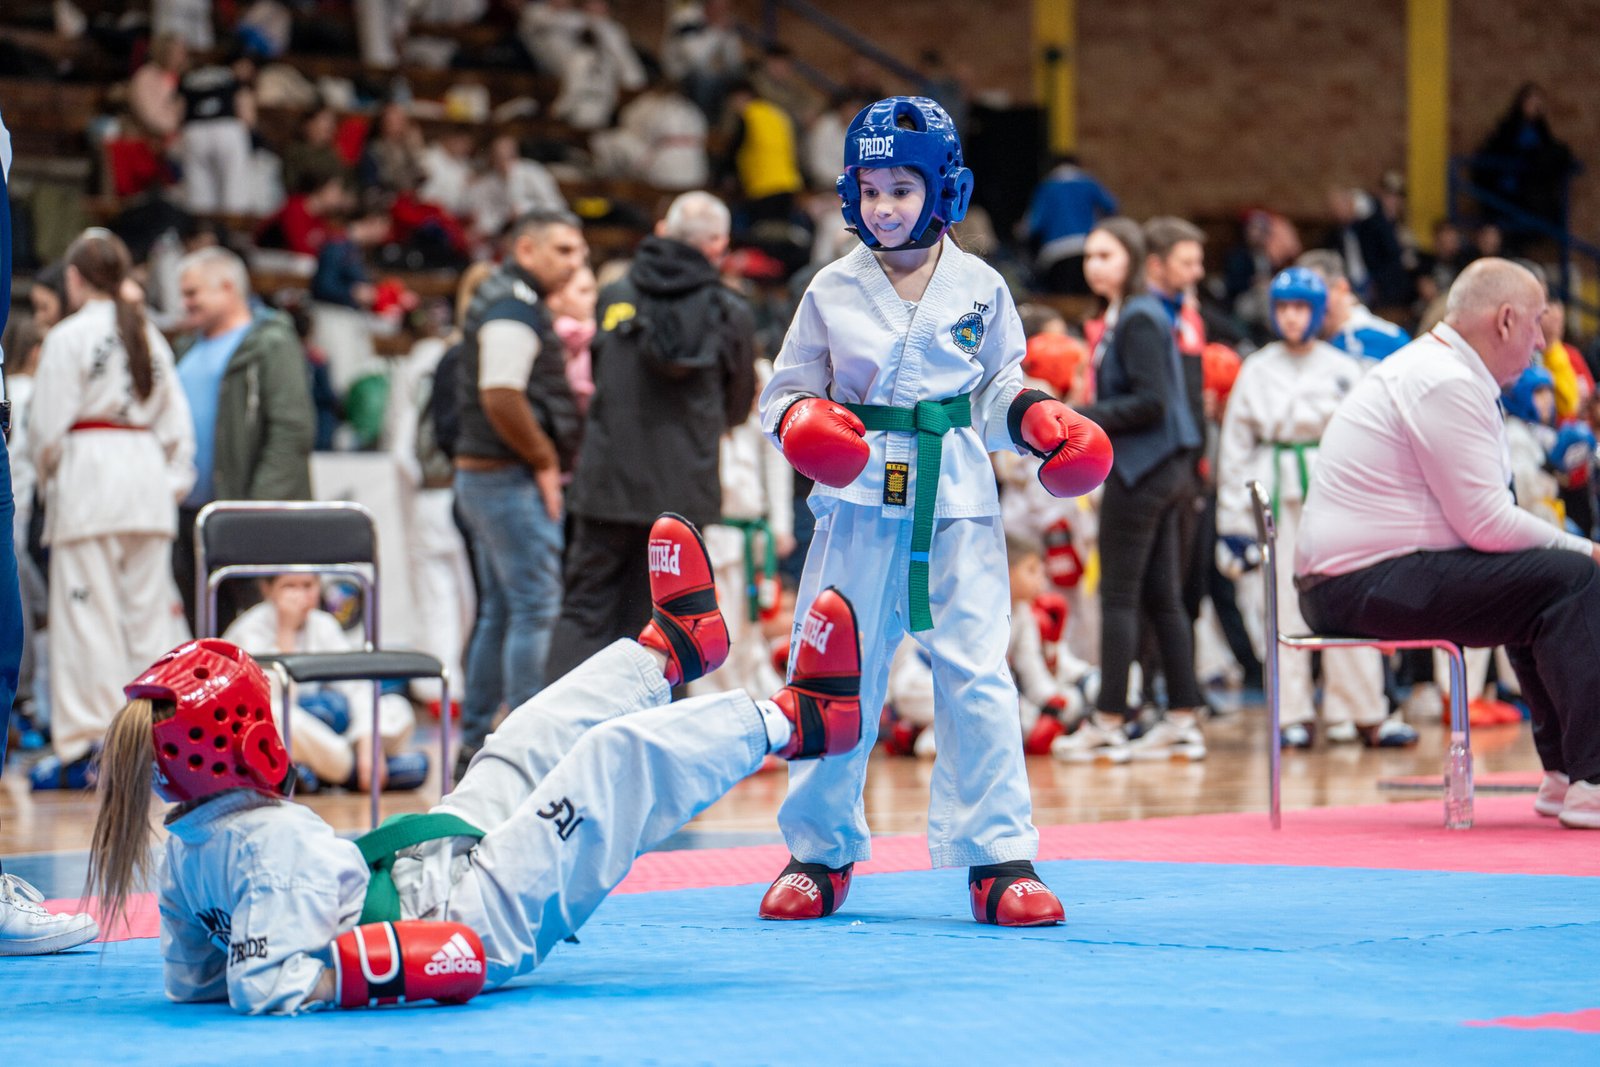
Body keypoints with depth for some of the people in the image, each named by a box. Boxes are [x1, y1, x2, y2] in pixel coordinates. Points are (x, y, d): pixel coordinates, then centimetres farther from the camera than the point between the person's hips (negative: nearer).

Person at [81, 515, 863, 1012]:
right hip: (478, 921, -10)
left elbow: (190, 979, 7)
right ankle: (793, 723, 23)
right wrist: (386, 969, -37)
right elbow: (267, 987, -41)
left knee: (530, 742, 24)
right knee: (623, 754, -1)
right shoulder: (278, 842, -32)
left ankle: (670, 645, 49)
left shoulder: (186, 847, -4)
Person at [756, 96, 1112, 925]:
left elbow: (999, 388, 13)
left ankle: (997, 856, 1)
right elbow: (786, 388, 7)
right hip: (859, 498, 1)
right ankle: (818, 853, 19)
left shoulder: (978, 289, 4)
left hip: (956, 498, 0)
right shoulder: (833, 290, 3)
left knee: (976, 675, -6)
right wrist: (800, 420, -14)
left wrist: (1038, 418, -6)